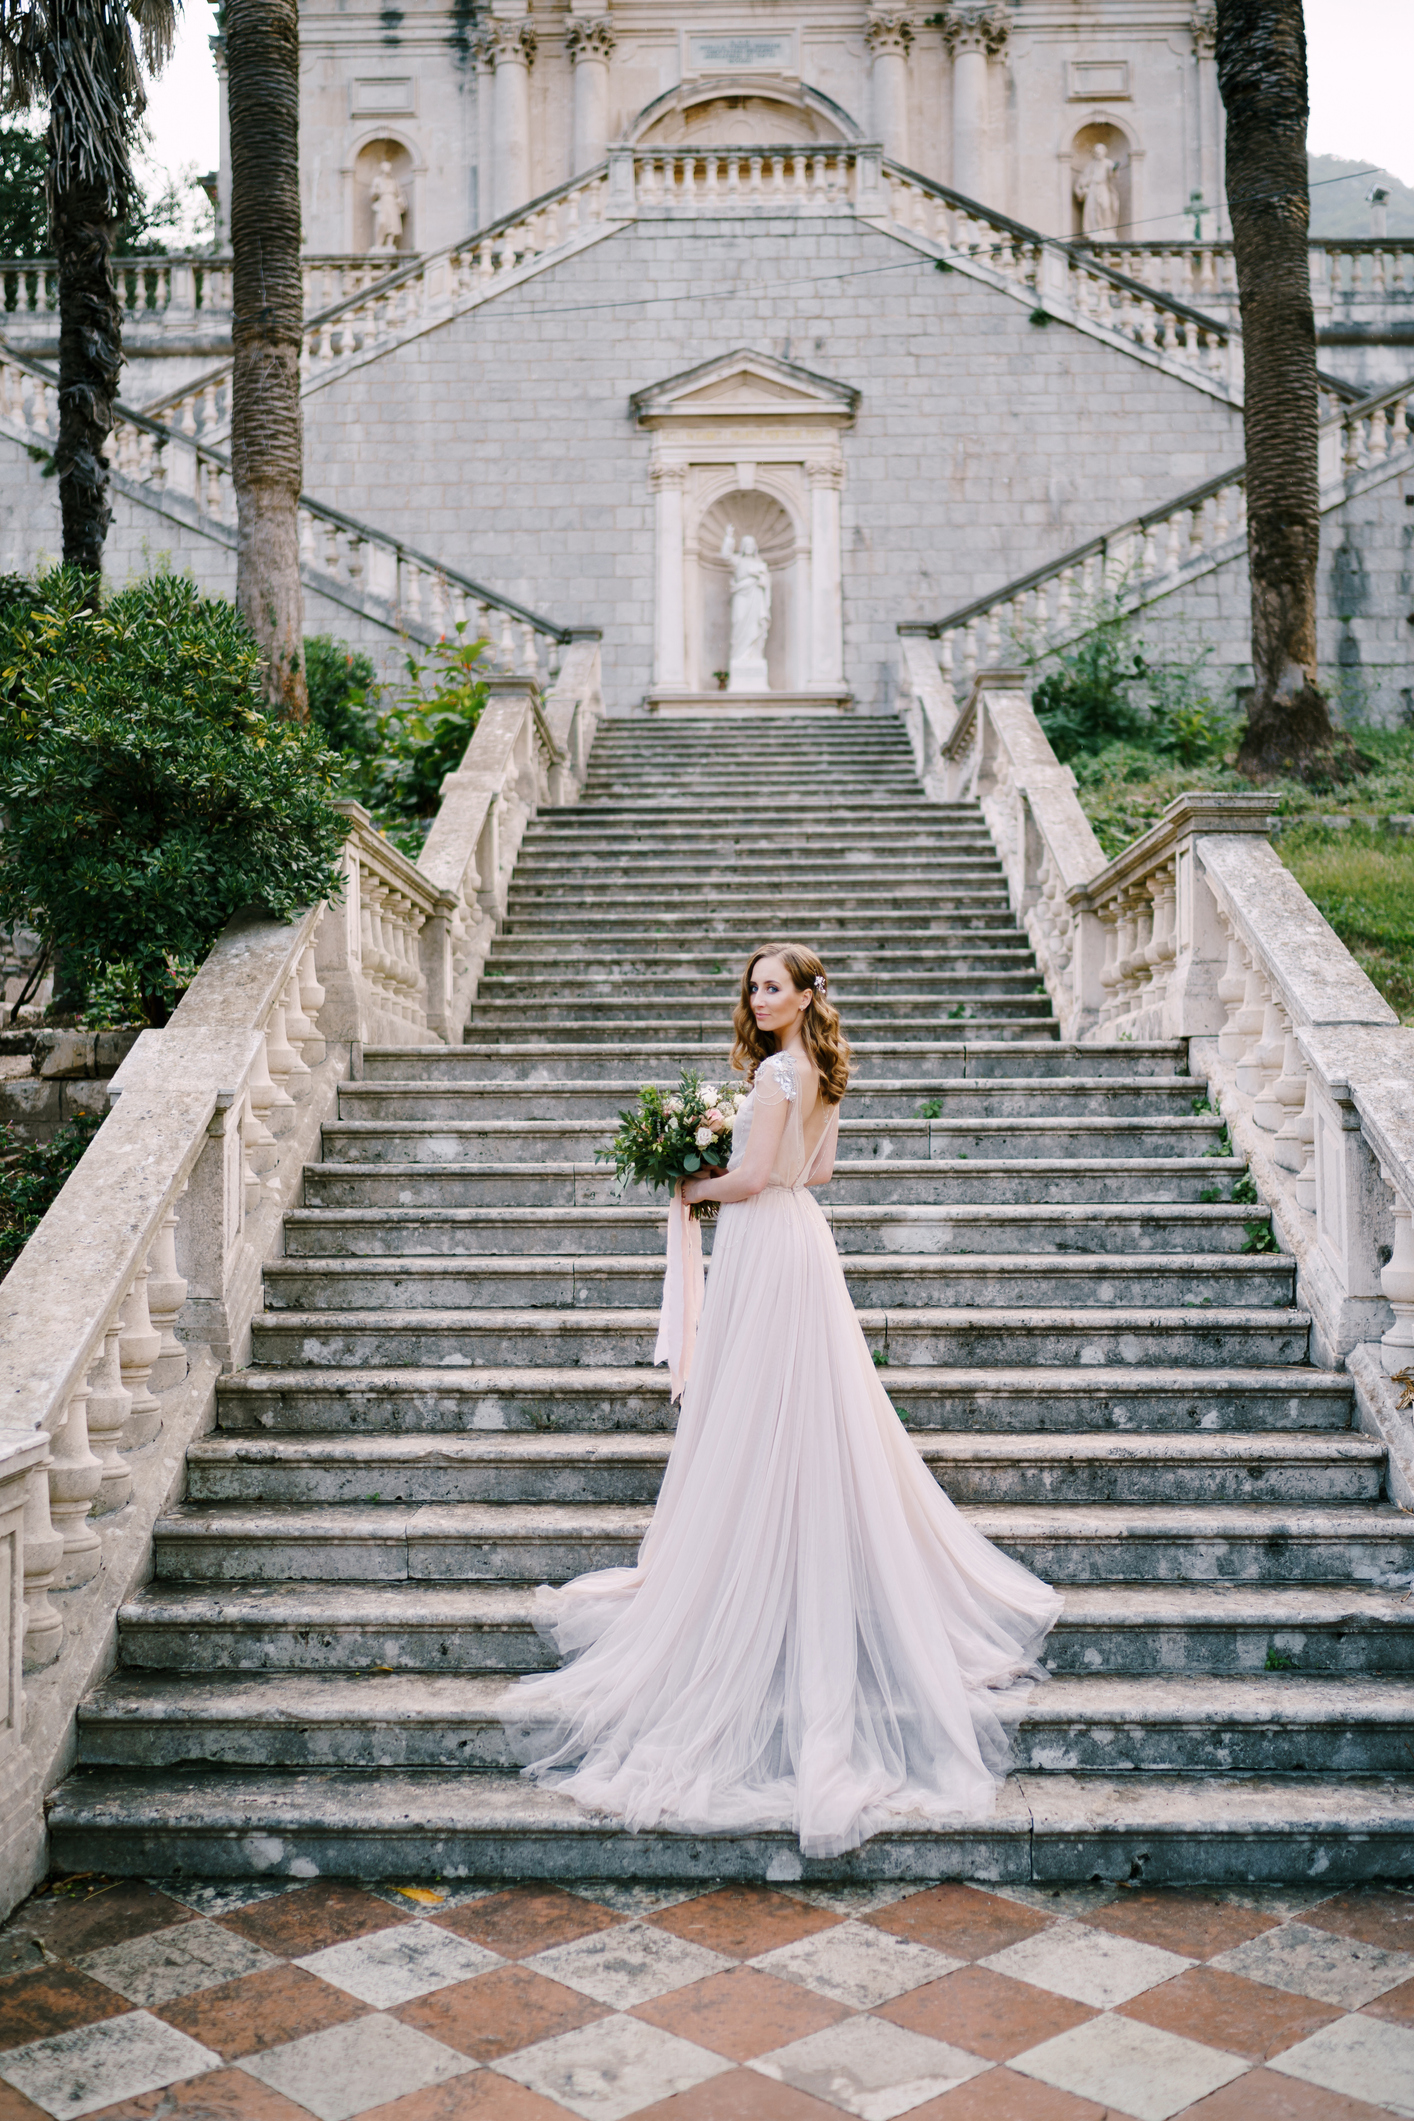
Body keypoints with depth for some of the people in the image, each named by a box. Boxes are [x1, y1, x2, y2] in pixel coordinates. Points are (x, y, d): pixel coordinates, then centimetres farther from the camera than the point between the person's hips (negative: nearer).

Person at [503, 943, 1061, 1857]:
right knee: (813, 1416, 15)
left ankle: (744, 1590, 6)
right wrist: (763, 1172, 17)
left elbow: (752, 1177, -19)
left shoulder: (779, 1071, -17)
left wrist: (695, 1187, -2)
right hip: (802, 1240, 9)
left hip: (767, 1246, -9)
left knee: (759, 1418, -2)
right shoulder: (823, 1071, 11)